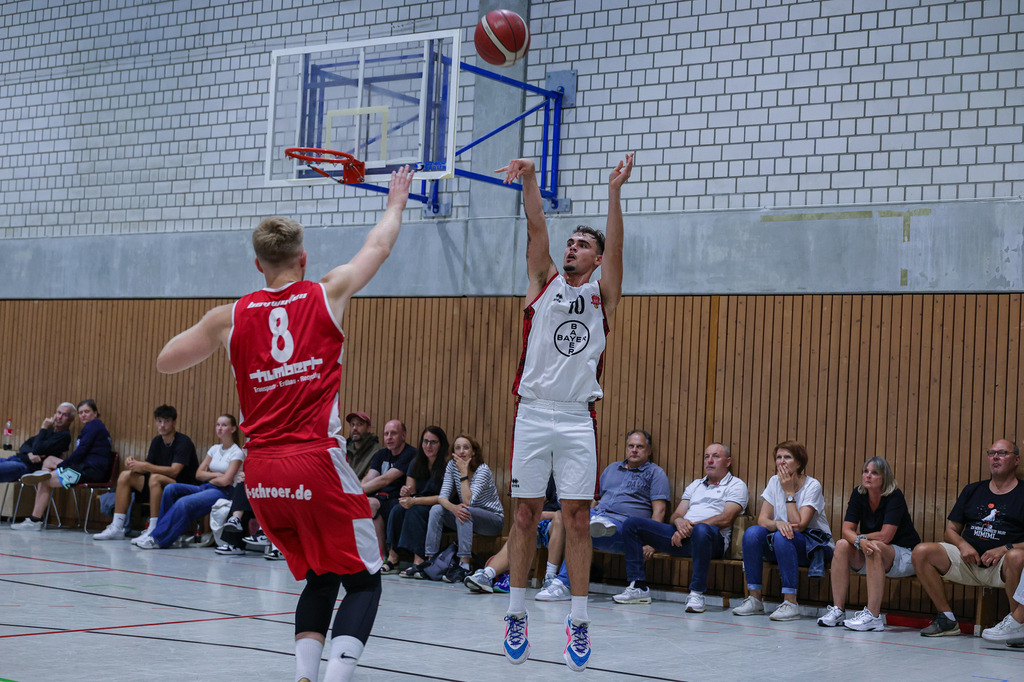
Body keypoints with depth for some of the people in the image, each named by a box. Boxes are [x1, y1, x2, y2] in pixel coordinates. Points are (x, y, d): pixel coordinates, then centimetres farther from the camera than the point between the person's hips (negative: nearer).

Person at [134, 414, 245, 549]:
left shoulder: (237, 453, -4)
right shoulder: (214, 449, 18)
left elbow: (225, 481, -13)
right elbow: (199, 474, 11)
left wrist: (209, 478, 3)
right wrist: (216, 474, -4)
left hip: (224, 492, -8)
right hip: (206, 487, 8)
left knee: (184, 502, -32)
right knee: (171, 489, -17)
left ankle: (158, 538, -31)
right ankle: (157, 531, -17)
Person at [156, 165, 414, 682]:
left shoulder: (229, 318, 5)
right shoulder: (328, 295, 1)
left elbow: (165, 361, 18)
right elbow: (378, 247, 19)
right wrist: (395, 204, 37)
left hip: (261, 472, 4)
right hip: (317, 463, -4)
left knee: (320, 579, 21)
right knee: (363, 581, 4)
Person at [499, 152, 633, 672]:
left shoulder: (602, 294, 10)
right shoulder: (544, 281, 12)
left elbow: (614, 247, -5)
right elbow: (536, 229, 0)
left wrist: (614, 194, -17)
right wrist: (529, 178, -13)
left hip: (579, 419, -1)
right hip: (533, 414, 1)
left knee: (577, 518, -1)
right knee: (526, 514, 3)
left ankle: (578, 620, 4)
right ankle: (516, 614, 13)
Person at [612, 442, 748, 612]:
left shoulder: (736, 485, 10)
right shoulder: (695, 485, 29)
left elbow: (726, 519, -6)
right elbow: (676, 515, 20)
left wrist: (691, 526, -15)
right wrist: (679, 521, -7)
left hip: (714, 539, -6)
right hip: (681, 535, 6)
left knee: (701, 530, -44)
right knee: (632, 524, -6)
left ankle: (697, 593, -35)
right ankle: (638, 587, -10)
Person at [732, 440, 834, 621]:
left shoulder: (812, 486, -12)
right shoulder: (774, 482, 2)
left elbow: (799, 525, -22)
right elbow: (762, 519, -5)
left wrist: (790, 492, -19)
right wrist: (778, 524, -28)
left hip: (814, 546, -5)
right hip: (780, 546, 5)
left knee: (783, 537, -35)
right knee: (752, 532, -23)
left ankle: (790, 603, -33)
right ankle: (754, 598, -19)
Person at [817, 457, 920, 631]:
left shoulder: (894, 496, -17)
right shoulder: (858, 494, -1)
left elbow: (885, 536, -24)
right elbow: (847, 530, -10)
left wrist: (859, 537, -12)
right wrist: (860, 541, -32)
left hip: (904, 554, -6)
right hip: (873, 559, 6)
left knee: (875, 548, -35)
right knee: (842, 545, -19)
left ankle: (873, 616, -39)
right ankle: (837, 610, -20)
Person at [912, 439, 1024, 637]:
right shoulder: (972, 490, 20)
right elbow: (951, 530, 19)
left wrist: (1004, 549, -19)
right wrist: (963, 545, -3)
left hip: (1000, 568, -4)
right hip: (968, 561, 5)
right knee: (921, 552, -16)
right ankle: (947, 618, -9)